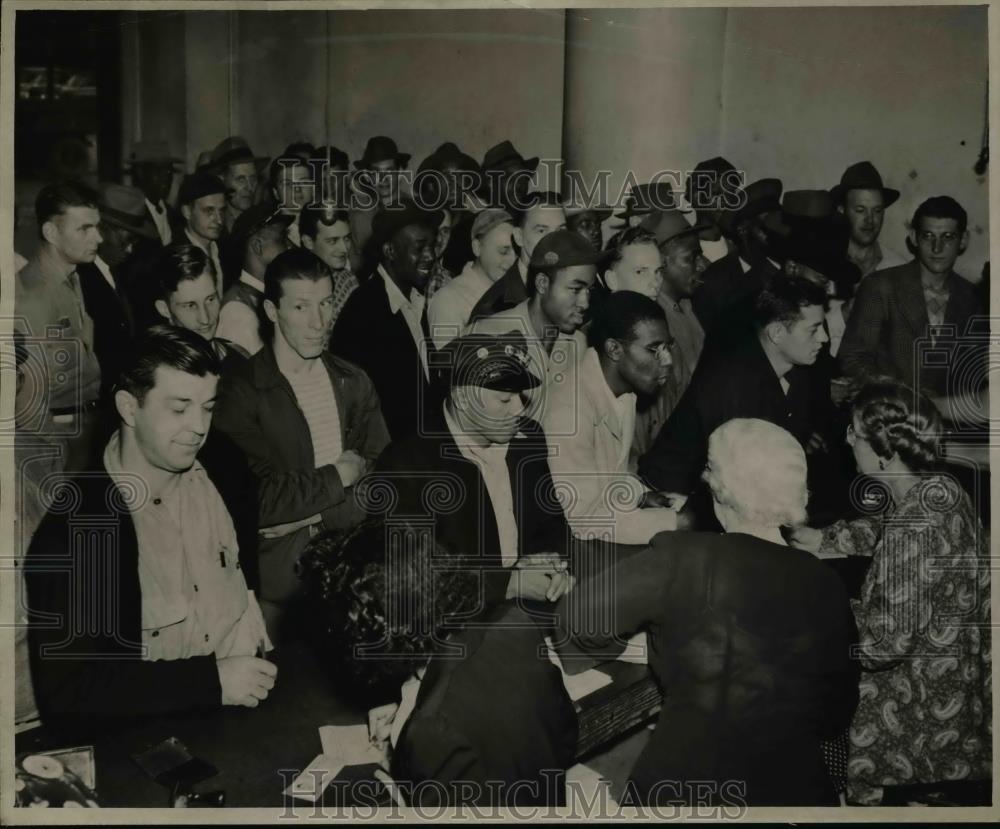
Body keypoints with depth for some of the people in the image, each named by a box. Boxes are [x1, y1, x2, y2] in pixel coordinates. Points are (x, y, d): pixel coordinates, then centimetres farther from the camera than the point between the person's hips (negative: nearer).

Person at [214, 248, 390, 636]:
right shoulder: (240, 390, -8)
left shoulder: (354, 382, 9)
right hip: (280, 575, -3)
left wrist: (307, 514, -10)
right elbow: (259, 501, -14)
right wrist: (338, 476, -4)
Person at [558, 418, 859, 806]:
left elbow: (582, 616, -11)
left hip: (686, 783, -4)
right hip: (792, 787, 4)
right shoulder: (826, 584, -1)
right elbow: (838, 711, 8)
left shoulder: (687, 557, -14)